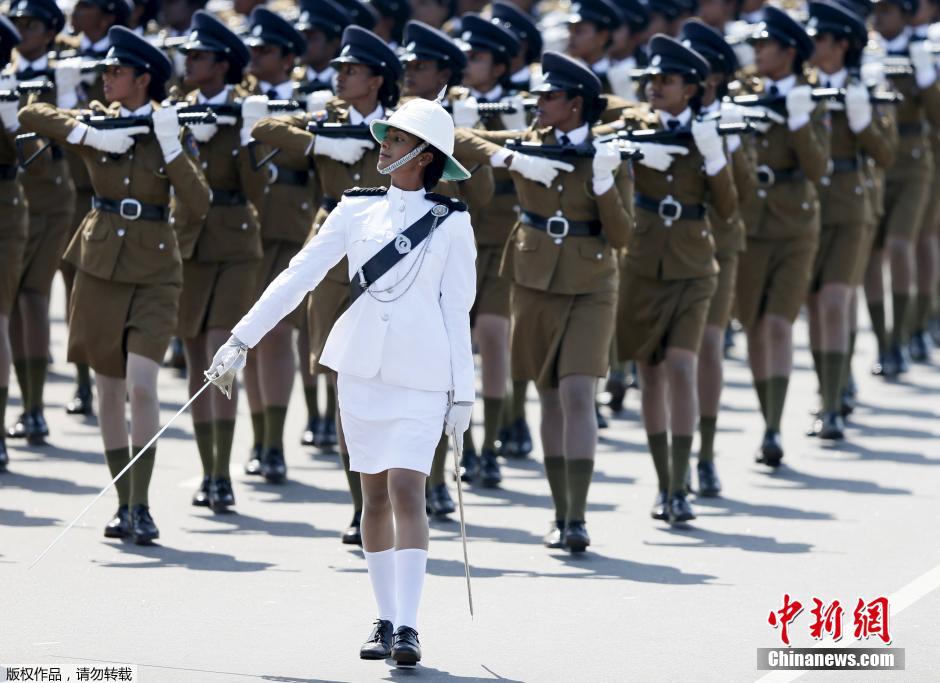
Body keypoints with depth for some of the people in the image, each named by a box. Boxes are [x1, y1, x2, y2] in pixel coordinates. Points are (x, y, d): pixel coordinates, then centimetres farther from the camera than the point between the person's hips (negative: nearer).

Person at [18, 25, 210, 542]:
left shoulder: (169, 131, -3)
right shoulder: (97, 124, 3)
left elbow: (198, 205, -12)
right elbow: (30, 116, -9)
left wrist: (170, 147, -18)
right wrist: (91, 135, -17)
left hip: (154, 271, -3)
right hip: (101, 266, 3)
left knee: (141, 384, -17)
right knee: (110, 390, 7)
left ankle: (141, 506, -11)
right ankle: (124, 505, 17)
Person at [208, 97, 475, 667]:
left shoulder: (451, 223, 0)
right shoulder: (357, 209, 7)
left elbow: (457, 310, 2)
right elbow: (299, 276, 5)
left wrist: (463, 392, 1)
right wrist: (243, 338, 1)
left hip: (420, 372, -3)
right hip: (361, 364, 3)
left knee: (407, 490, -13)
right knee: (375, 494, 7)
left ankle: (408, 627, -16)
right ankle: (387, 621, 13)